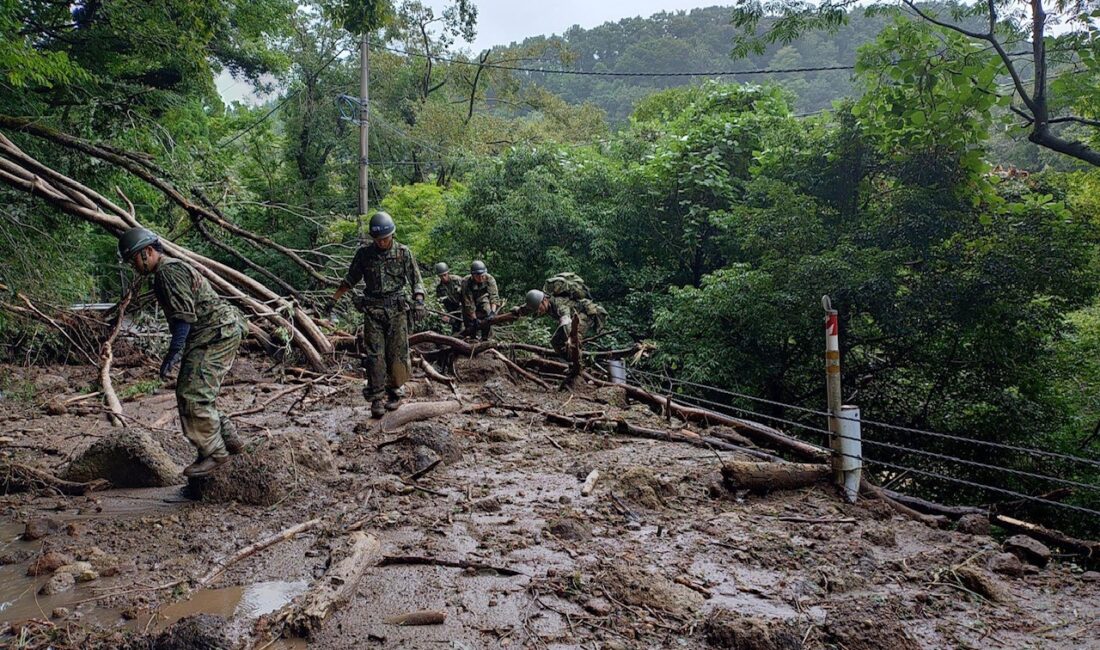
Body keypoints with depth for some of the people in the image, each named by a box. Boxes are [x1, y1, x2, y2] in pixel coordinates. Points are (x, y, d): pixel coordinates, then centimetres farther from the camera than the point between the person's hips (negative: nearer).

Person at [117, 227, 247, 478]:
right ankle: (228, 439, 18)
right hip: (219, 334, 11)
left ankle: (214, 452, -4)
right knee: (197, 395, 12)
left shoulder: (169, 270, -10)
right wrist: (178, 352, 25)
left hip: (217, 333, -11)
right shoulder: (172, 269, 24)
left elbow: (185, 315, -19)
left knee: (192, 395, -11)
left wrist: (173, 353, -19)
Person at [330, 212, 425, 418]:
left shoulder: (403, 253, 1)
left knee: (396, 353, 0)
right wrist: (333, 299, 13)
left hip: (397, 310, -1)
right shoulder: (364, 254, 5)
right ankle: (376, 398, -1)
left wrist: (419, 302, -13)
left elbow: (416, 281, 2)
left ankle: (394, 393, 15)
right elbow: (350, 279, 16)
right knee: (375, 355, -4)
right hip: (373, 311, 1)